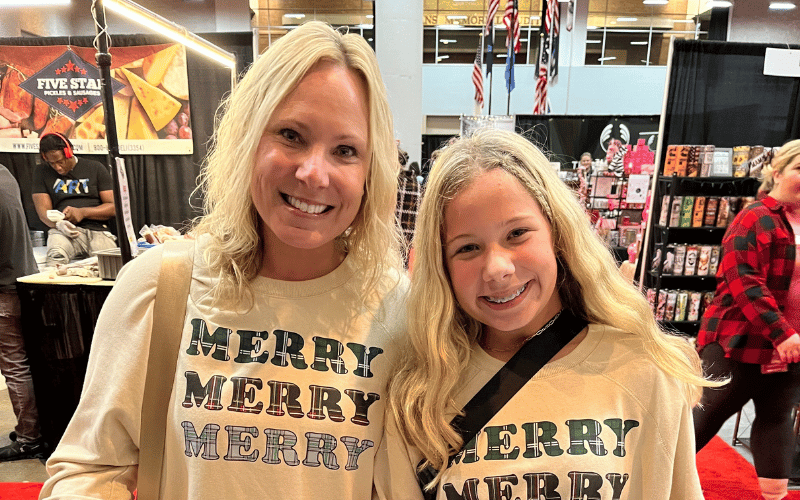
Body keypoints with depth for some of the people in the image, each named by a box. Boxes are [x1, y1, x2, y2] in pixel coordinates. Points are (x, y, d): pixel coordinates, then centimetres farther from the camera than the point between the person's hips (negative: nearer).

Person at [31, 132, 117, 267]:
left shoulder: (96, 168, 14)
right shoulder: (42, 172, 19)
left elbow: (114, 206, 8)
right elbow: (43, 211, 10)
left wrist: (82, 212, -8)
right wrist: (58, 223, -14)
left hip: (97, 230, 0)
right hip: (63, 231, 1)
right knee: (55, 257, -36)